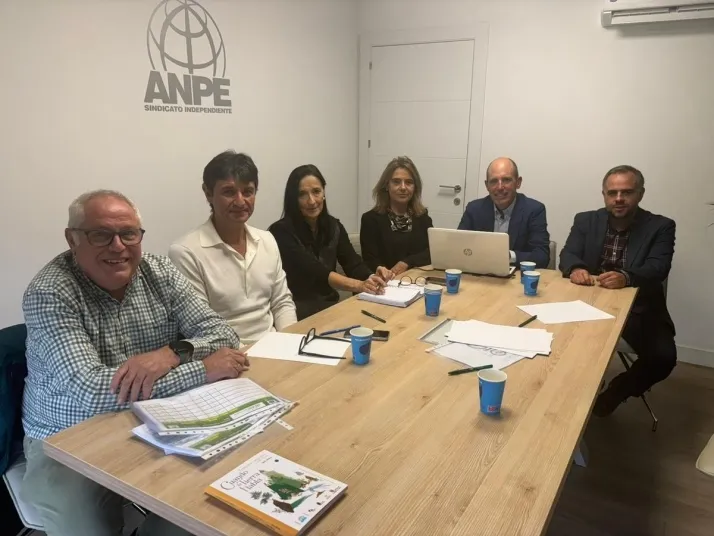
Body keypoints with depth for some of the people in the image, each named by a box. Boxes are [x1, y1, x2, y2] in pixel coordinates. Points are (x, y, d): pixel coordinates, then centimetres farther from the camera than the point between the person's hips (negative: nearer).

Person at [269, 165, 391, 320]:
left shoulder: (333, 226, 5)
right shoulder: (281, 231, -14)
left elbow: (353, 264, -3)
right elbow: (314, 271, -24)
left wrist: (372, 277, -26)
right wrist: (359, 285, -38)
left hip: (330, 306, 6)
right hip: (297, 312, -6)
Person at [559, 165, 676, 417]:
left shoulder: (660, 227, 0)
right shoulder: (586, 221, 7)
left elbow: (658, 267, -15)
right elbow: (567, 254, -4)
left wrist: (626, 277, -37)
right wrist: (575, 269, -30)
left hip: (639, 308, -1)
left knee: (663, 357, -22)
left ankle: (614, 393, 7)